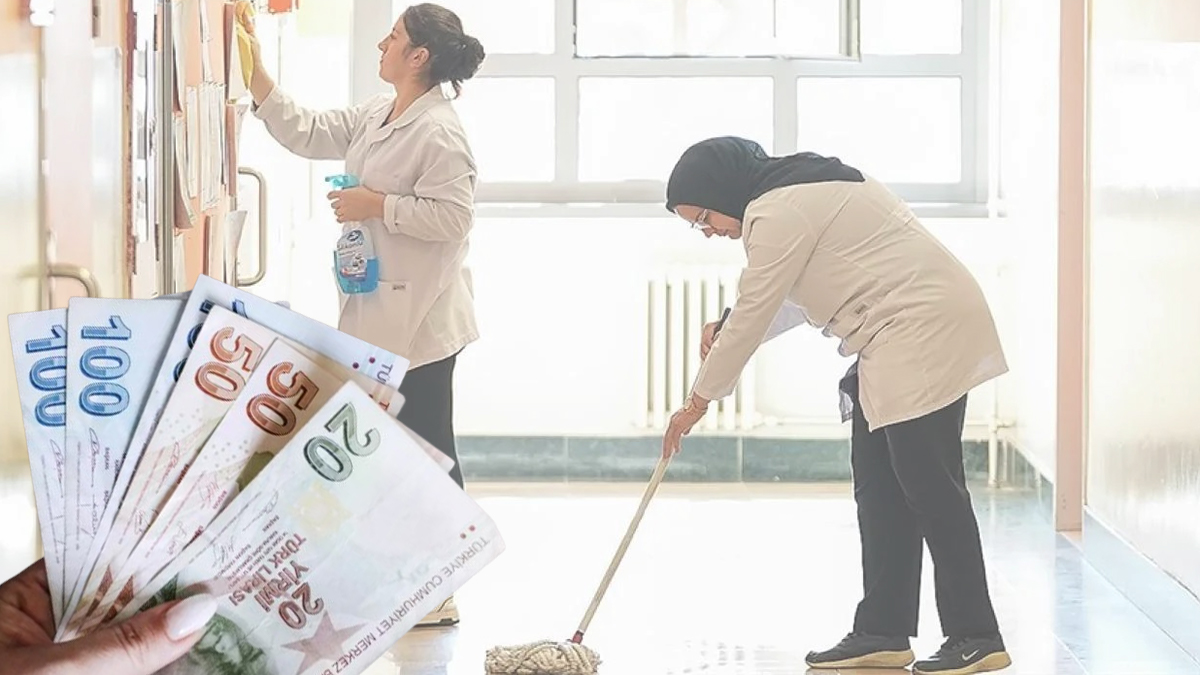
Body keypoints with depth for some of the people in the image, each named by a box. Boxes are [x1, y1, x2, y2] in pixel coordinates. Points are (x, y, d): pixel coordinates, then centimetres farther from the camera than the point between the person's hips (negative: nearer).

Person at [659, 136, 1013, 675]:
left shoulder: (779, 215, -15)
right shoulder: (802, 192, 18)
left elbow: (753, 314, -13)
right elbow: (792, 301, 24)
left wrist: (699, 399, -2)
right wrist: (726, 332, 10)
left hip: (927, 331, -11)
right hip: (896, 345, 11)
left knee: (930, 485, -9)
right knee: (878, 484, 9)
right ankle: (882, 632, 10)